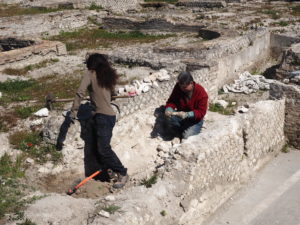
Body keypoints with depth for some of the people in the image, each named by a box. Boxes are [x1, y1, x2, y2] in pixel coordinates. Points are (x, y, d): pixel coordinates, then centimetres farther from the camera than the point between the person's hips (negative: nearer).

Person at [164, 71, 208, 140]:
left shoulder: (201, 93, -20)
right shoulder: (178, 87, -10)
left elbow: (201, 112, -21)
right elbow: (171, 101, -5)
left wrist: (187, 114, -37)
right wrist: (168, 110, -29)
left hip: (195, 119, -3)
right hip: (180, 115, 3)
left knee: (186, 136, -26)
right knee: (171, 120, -31)